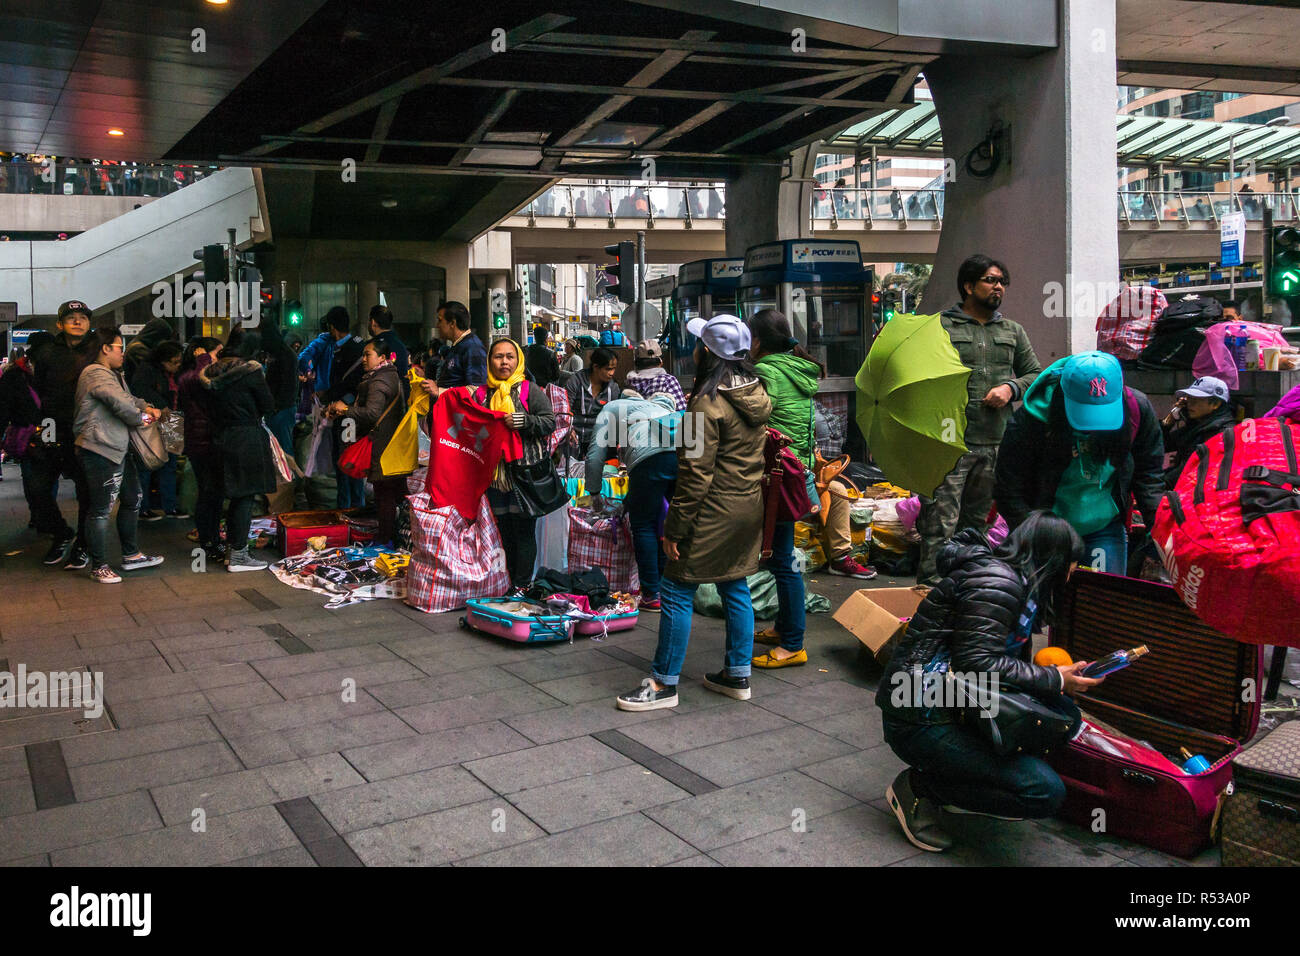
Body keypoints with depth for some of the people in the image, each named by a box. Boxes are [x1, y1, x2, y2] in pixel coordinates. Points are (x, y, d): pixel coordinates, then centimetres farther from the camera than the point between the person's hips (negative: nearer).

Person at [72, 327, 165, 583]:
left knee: (132, 500, 18)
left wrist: (147, 407, 6)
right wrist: (140, 418, -9)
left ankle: (131, 555, 29)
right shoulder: (96, 374, -15)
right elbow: (120, 402, -26)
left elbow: (130, 397, 27)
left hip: (120, 449, 11)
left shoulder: (113, 375, 19)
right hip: (100, 451, -11)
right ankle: (99, 566, 5)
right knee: (101, 510, -4)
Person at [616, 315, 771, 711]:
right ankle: (737, 675, 25)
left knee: (677, 592, 0)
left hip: (715, 512, -9)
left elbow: (697, 474, -20)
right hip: (750, 505, 9)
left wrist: (675, 527, -15)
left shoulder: (709, 403, -18)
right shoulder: (755, 392, 7)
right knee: (735, 587, 17)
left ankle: (664, 683, 6)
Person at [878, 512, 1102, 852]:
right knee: (1046, 791, -17)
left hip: (953, 707, 11)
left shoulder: (1014, 582, 18)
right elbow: (977, 665, -25)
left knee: (1065, 715, 2)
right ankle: (918, 786, -4)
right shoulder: (996, 582, -16)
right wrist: (1054, 680, -16)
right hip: (921, 722, -11)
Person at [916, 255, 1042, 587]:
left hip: (995, 445, 5)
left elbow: (1037, 373, 20)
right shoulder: (940, 327, 4)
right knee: (940, 523, -10)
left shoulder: (1013, 331, 19)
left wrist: (1011, 387, 0)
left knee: (977, 522, 13)